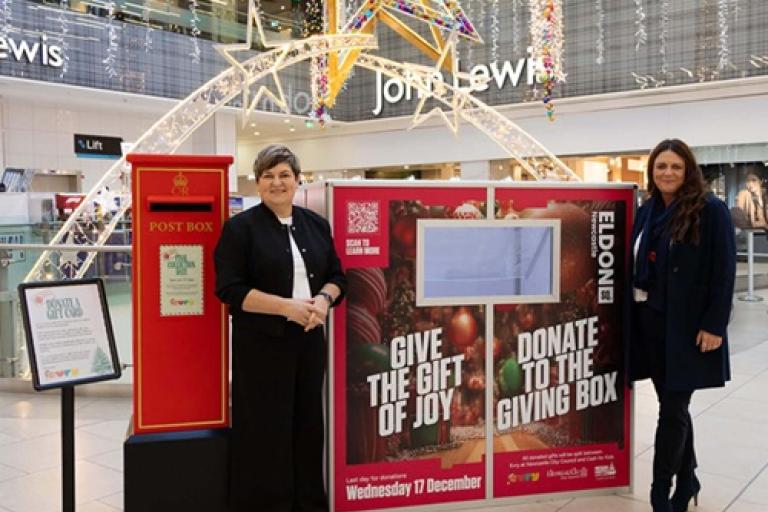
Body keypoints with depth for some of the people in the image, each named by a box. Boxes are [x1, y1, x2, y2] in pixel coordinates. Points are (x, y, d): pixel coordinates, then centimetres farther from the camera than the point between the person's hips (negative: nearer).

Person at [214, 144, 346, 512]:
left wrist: (324, 298, -8)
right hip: (262, 344, -5)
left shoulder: (316, 224, 10)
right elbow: (229, 289, -12)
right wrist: (288, 306, -19)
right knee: (264, 430, 1)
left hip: (309, 339, 5)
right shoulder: (240, 227, -5)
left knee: (308, 423, 12)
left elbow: (337, 275, 14)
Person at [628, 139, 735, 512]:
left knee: (672, 410, -1)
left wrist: (714, 325, -15)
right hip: (649, 322, 6)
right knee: (673, 406, 15)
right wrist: (632, 317, 9)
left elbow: (724, 272, -11)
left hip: (686, 325, -5)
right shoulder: (647, 211, 10)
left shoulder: (711, 210, -7)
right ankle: (686, 480, 31)